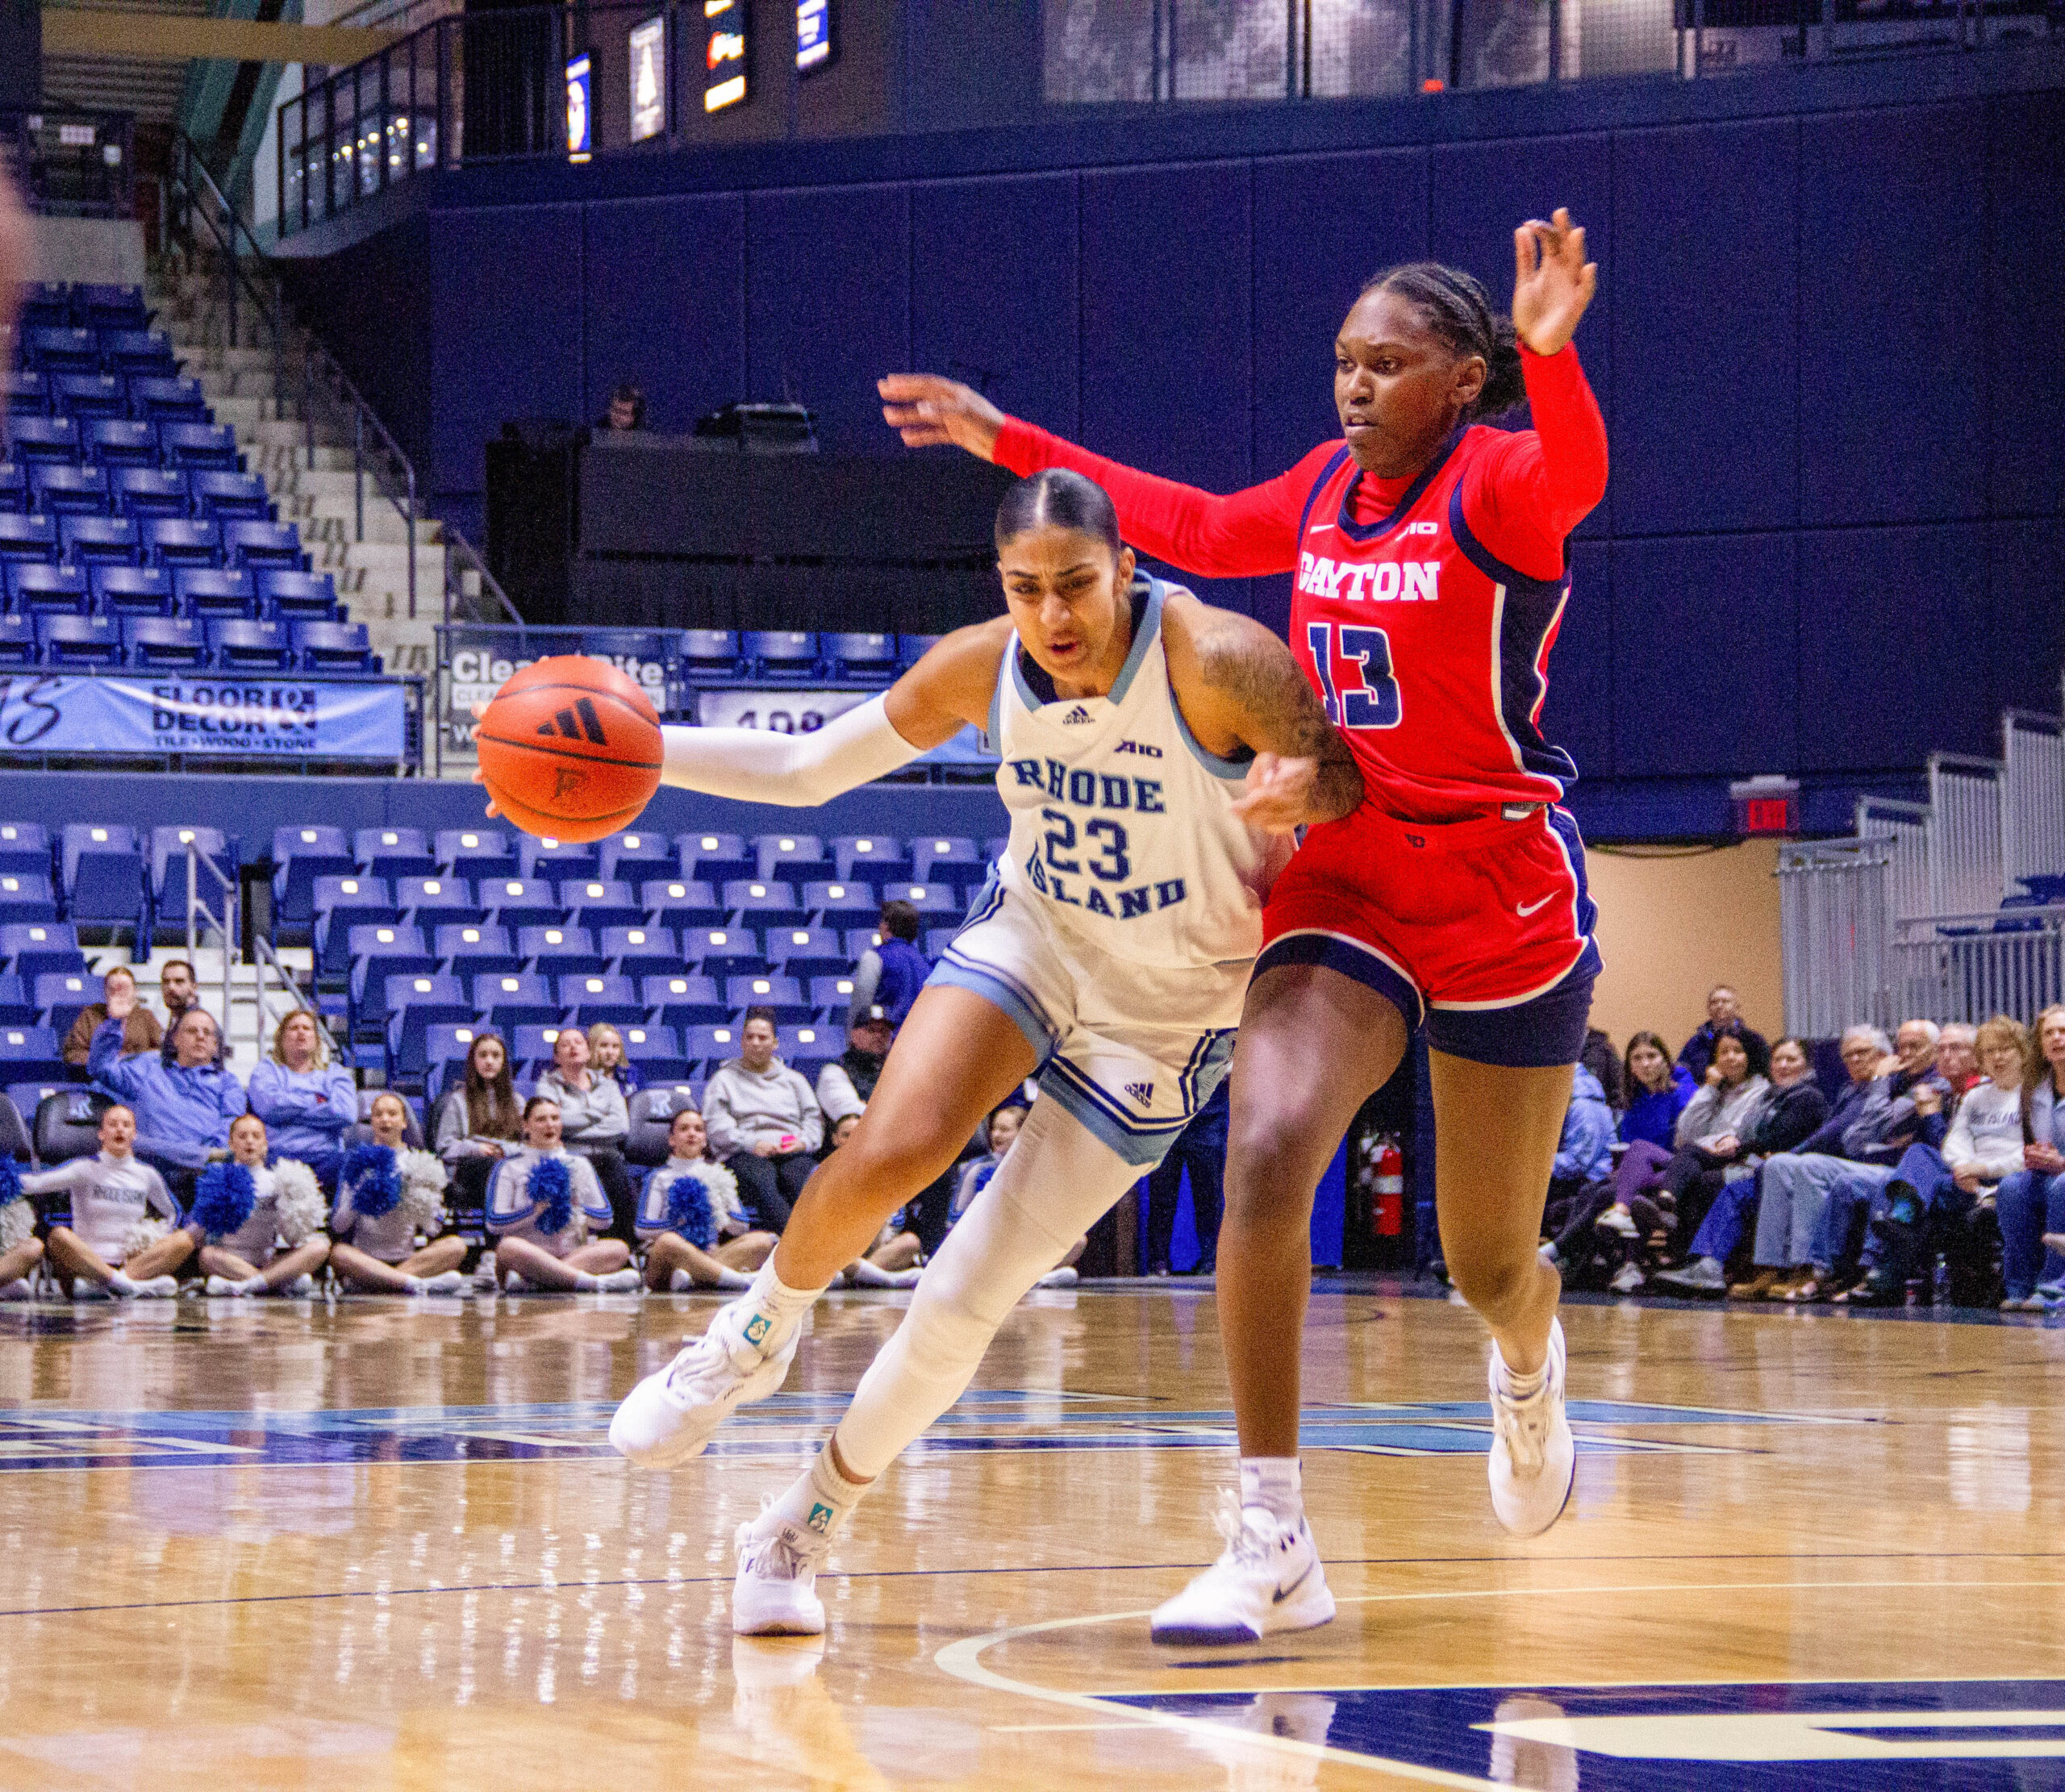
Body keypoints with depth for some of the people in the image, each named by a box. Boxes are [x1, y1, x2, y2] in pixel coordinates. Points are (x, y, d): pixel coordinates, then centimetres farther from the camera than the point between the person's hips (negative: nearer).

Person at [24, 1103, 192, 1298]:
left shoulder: (146, 1174, 15)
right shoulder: (86, 1169, 3)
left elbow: (172, 1213, 29)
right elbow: (36, 1183, -14)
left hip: (132, 1261, 4)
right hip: (87, 1262, -4)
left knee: (184, 1241, -20)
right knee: (59, 1236, -35)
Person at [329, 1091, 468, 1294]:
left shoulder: (419, 1162, 13)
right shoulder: (356, 1161, 10)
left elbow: (435, 1231, 6)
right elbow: (338, 1227, 2)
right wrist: (356, 1201, -16)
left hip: (407, 1258, 2)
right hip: (366, 1259, -2)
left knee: (456, 1245, -24)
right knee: (338, 1253, -34)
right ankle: (417, 1283, -41)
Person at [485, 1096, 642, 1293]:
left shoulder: (578, 1164, 20)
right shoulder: (510, 1167, 11)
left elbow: (603, 1219, 13)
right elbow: (494, 1223, -1)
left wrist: (576, 1207, -5)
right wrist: (536, 1209, -11)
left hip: (572, 1252, 3)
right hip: (528, 1256, -3)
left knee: (619, 1249, -25)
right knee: (509, 1247, -38)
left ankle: (529, 1281, -41)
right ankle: (595, 1283, -46)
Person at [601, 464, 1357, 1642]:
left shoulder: (1218, 662, -26)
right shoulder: (986, 669, -13)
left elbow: (1351, 780, -16)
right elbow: (808, 768, -1)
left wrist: (1300, 790, -41)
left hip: (1165, 1013, -3)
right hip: (1031, 937, 3)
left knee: (966, 1304, -6)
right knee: (888, 1156, -26)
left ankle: (804, 1530, 15)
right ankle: (758, 1336, 5)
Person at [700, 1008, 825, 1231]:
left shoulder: (793, 1080, 32)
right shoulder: (724, 1079, 22)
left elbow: (814, 1119, 20)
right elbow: (717, 1127, 7)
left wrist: (803, 1141, -5)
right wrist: (752, 1144, -11)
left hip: (793, 1152, 2)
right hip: (744, 1154, -2)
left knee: (800, 1180, -36)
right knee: (762, 1181, -40)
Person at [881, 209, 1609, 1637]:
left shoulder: (1497, 483, -12)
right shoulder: (1331, 487, 8)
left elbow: (1574, 474, -37)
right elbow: (1202, 528, 26)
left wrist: (1550, 352, -59)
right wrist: (1009, 443, 28)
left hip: (1505, 894, -5)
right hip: (1341, 881, 5)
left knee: (1488, 1264, 7)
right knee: (1266, 1155, -21)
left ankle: (1529, 1366, 47)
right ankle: (1274, 1542, -18)